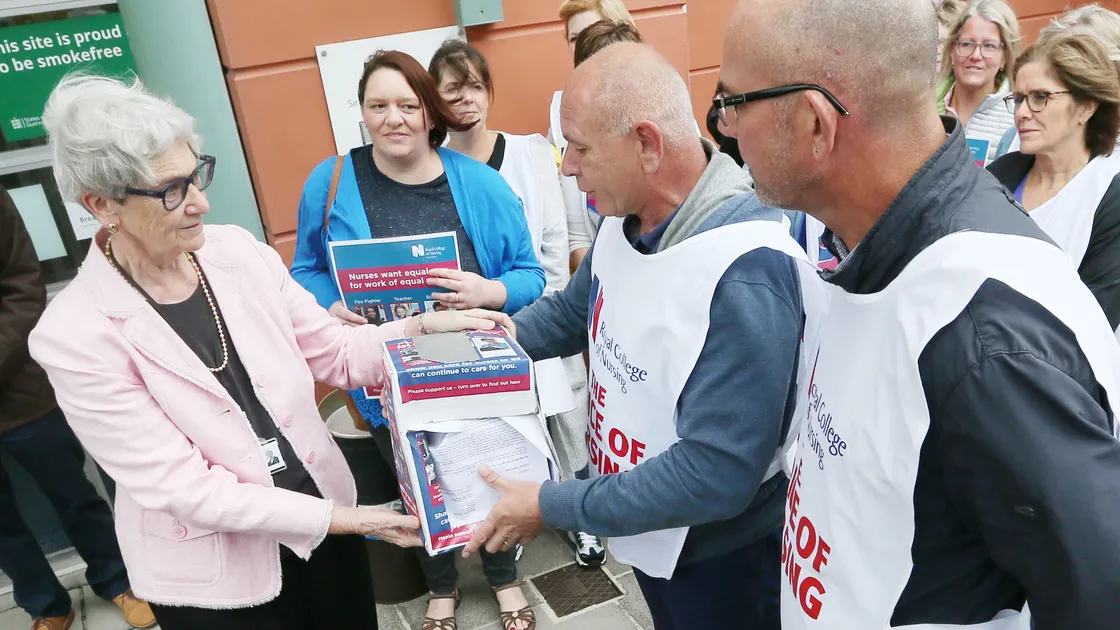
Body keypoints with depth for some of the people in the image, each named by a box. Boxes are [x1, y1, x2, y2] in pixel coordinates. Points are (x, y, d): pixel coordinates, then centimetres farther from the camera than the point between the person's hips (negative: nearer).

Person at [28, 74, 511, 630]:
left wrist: (426, 325, -16)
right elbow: (186, 489, -20)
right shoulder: (74, 336, -19)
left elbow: (334, 353, 0)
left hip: (322, 504, 4)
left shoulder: (236, 249, -7)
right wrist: (348, 521, -22)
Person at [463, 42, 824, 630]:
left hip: (726, 558, -7)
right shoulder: (628, 218, -6)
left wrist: (551, 506, -26)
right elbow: (573, 311, 10)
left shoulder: (745, 275, -34)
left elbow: (716, 475, -33)